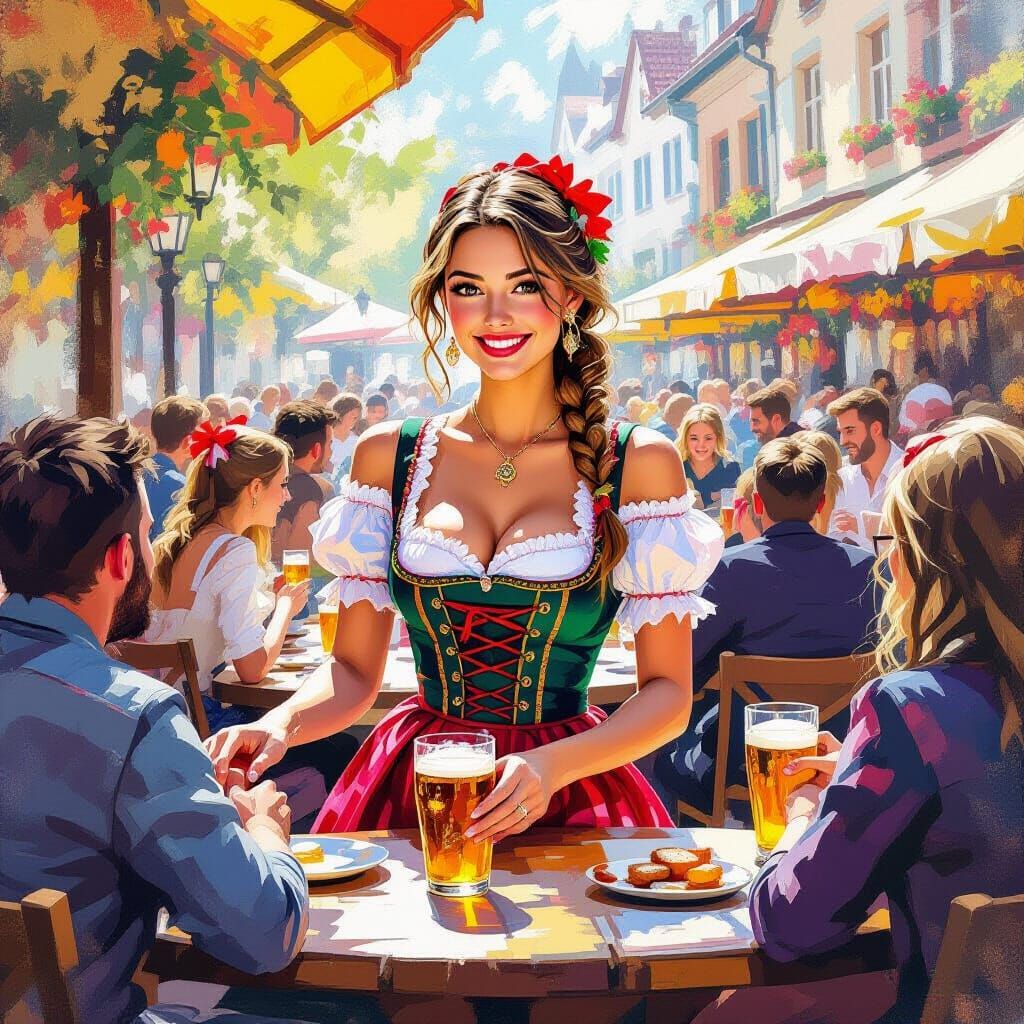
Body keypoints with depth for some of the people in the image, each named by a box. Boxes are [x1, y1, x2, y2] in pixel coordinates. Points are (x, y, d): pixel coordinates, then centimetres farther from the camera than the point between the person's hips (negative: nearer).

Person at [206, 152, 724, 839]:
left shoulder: (640, 463, 0)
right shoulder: (387, 455, 6)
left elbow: (669, 693, -1)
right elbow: (354, 672, 9)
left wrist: (550, 766, -18)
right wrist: (279, 725, -12)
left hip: (569, 800, -1)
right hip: (410, 793, 2)